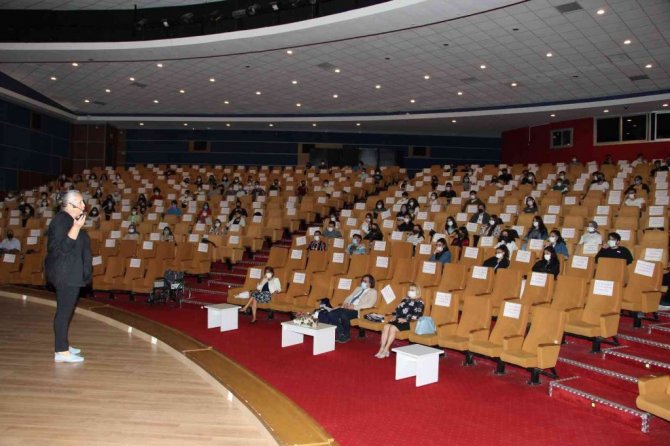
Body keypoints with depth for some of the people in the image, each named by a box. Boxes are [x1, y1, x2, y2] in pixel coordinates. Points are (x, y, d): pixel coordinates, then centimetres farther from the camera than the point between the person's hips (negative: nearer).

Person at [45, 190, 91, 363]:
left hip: (69, 274, 10)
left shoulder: (69, 220, 14)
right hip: (65, 275, -10)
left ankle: (63, 345, 24)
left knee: (65, 310, 15)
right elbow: (63, 248, -25)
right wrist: (77, 227, -28)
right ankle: (61, 352, -3)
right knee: (64, 311, -7)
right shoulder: (61, 220, -15)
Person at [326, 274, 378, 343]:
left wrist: (355, 307, -17)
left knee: (344, 315, -36)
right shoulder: (358, 288, 28)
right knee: (330, 314, -17)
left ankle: (346, 336, -14)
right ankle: (340, 333, -7)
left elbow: (370, 304, -9)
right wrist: (345, 303, 1)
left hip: (357, 311, -7)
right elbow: (349, 297, 26)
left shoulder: (373, 292, 7)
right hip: (347, 308, 7)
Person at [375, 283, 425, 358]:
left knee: (392, 328, -29)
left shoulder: (419, 303, 3)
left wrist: (405, 319, -17)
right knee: (386, 326, -20)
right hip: (398, 319, 7)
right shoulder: (405, 300, 26)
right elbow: (397, 309, 25)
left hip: (408, 322, -6)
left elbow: (416, 315, -9)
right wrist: (394, 316, 6)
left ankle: (386, 350, -23)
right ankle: (382, 348, -21)